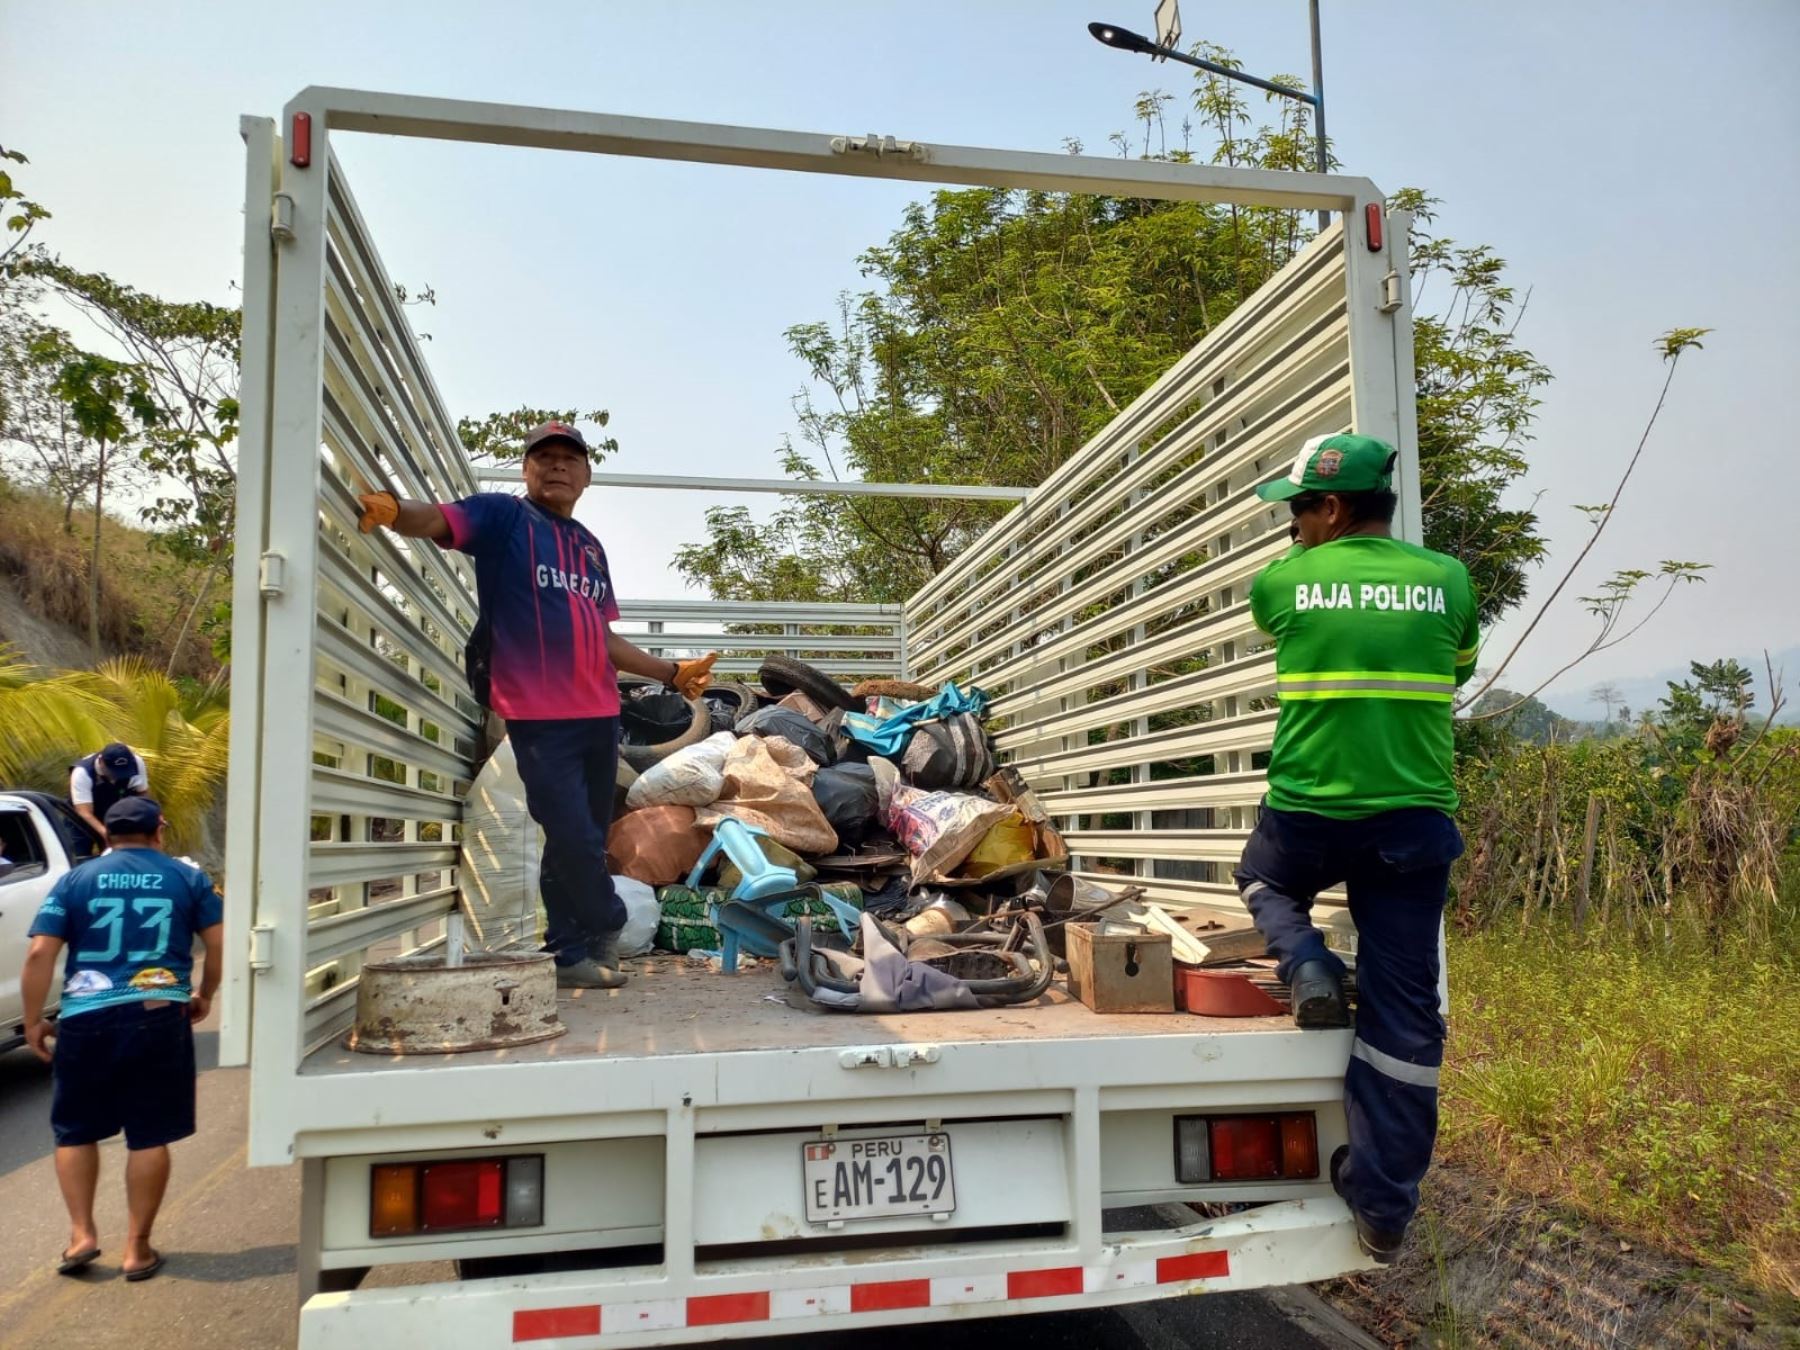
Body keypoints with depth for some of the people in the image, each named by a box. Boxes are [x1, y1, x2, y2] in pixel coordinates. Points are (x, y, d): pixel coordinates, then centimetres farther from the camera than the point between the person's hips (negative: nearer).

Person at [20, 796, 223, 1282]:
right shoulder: (188, 877, 5)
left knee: (75, 1131, 20)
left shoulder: (75, 880, 6)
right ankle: (138, 1248, 13)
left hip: (86, 1019, 1)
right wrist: (205, 995, 17)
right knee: (150, 1136, 7)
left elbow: (39, 954, -2)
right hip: (160, 1017, 0)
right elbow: (220, 945, 1)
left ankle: (82, 1234, 17)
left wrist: (33, 1021, 6)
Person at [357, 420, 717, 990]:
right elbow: (437, 519, -19)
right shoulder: (501, 516, 1)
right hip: (538, 715, -6)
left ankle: (571, 954, 23)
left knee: (587, 838, 11)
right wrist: (393, 511, -40)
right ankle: (608, 926, 21)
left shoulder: (591, 547, 18)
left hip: (599, 713, 7)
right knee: (572, 835, -6)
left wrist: (672, 672, 20)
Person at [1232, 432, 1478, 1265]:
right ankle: (1383, 1209, 12)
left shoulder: (1280, 582, -2)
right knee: (1402, 1012, 7)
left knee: (1263, 882, 34)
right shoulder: (1449, 581, 3)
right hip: (1414, 824, 1)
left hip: (1304, 817, -1)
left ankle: (1306, 964, 4)